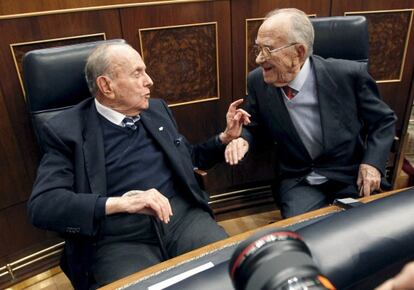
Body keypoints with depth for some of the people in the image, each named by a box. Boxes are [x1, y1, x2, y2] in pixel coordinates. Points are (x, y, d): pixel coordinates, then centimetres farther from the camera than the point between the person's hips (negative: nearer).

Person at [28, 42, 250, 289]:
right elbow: (42, 205, -12)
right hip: (120, 239, -3)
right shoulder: (67, 130, -2)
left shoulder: (157, 109, 13)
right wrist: (120, 203, -22)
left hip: (182, 214, 4)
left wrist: (226, 137, 13)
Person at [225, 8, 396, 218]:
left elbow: (384, 120, 1)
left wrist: (373, 162, -13)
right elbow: (254, 127, 8)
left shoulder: (349, 75, -15)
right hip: (298, 181, 1)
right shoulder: (258, 82, -9)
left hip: (351, 176, 0)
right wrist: (242, 139, -15)